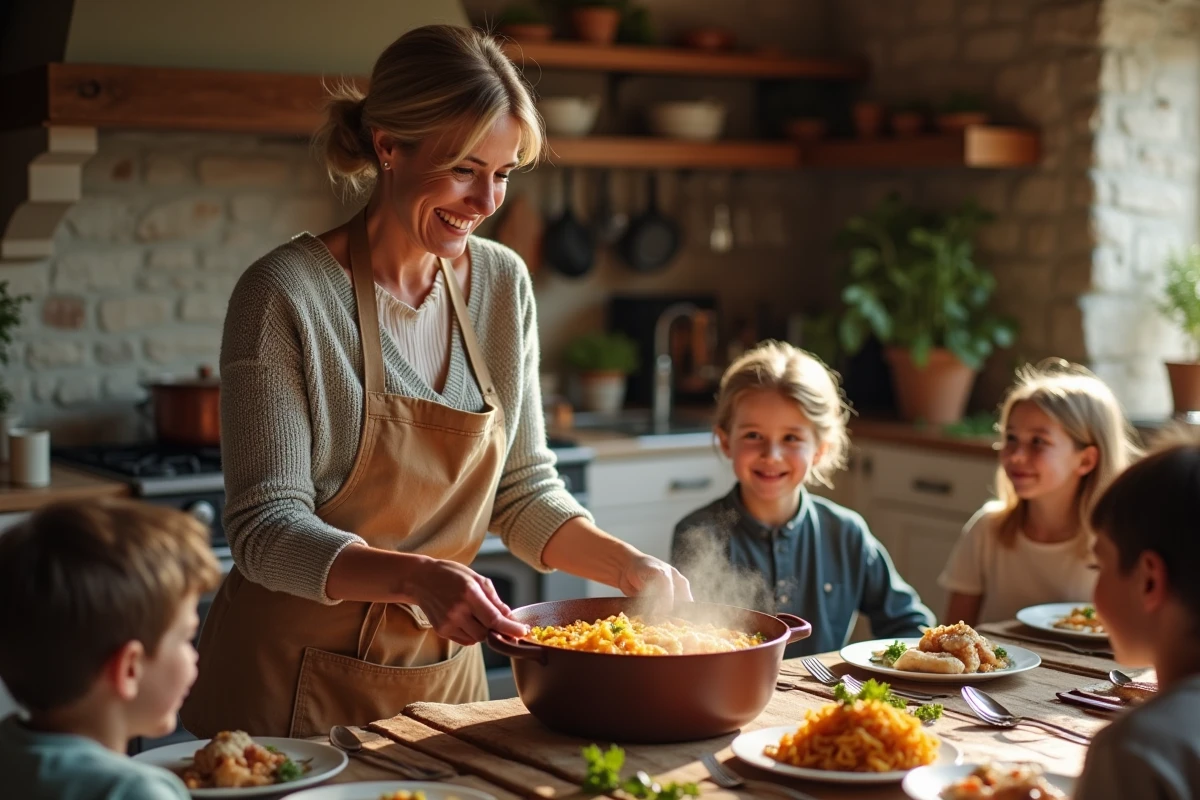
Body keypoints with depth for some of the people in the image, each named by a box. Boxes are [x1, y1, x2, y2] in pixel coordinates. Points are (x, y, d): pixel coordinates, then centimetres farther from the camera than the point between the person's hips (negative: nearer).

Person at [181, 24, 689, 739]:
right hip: (300, 677, -5)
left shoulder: (503, 284, 0)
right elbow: (267, 527, -19)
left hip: (443, 670, 5)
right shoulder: (286, 295, -17)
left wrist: (632, 567, -9)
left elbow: (524, 492, 6)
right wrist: (414, 577, -34)